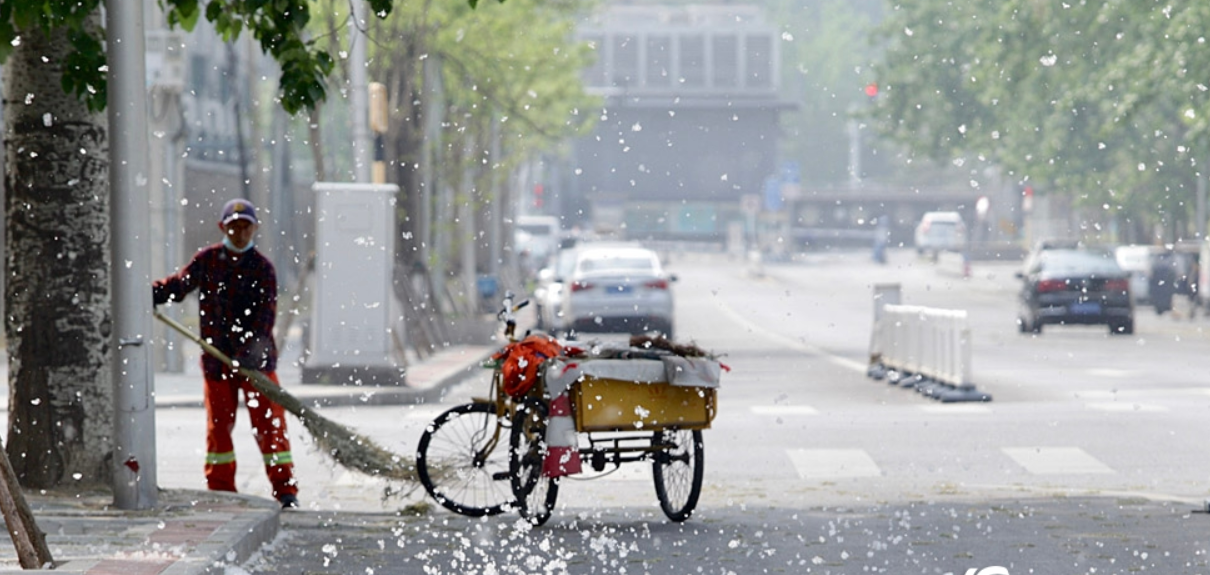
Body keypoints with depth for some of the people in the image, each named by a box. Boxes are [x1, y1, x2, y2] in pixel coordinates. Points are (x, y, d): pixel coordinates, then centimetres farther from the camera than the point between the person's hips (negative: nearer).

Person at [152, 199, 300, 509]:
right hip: (217, 358, 2)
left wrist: (255, 345, -28)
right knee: (218, 425, 6)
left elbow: (266, 311, -13)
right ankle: (221, 490, 16)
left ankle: (285, 489, 3)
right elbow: (179, 285, -2)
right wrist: (148, 293, -20)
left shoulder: (262, 268, -3)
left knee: (269, 424, -3)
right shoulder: (207, 260, 4)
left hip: (256, 359, -2)